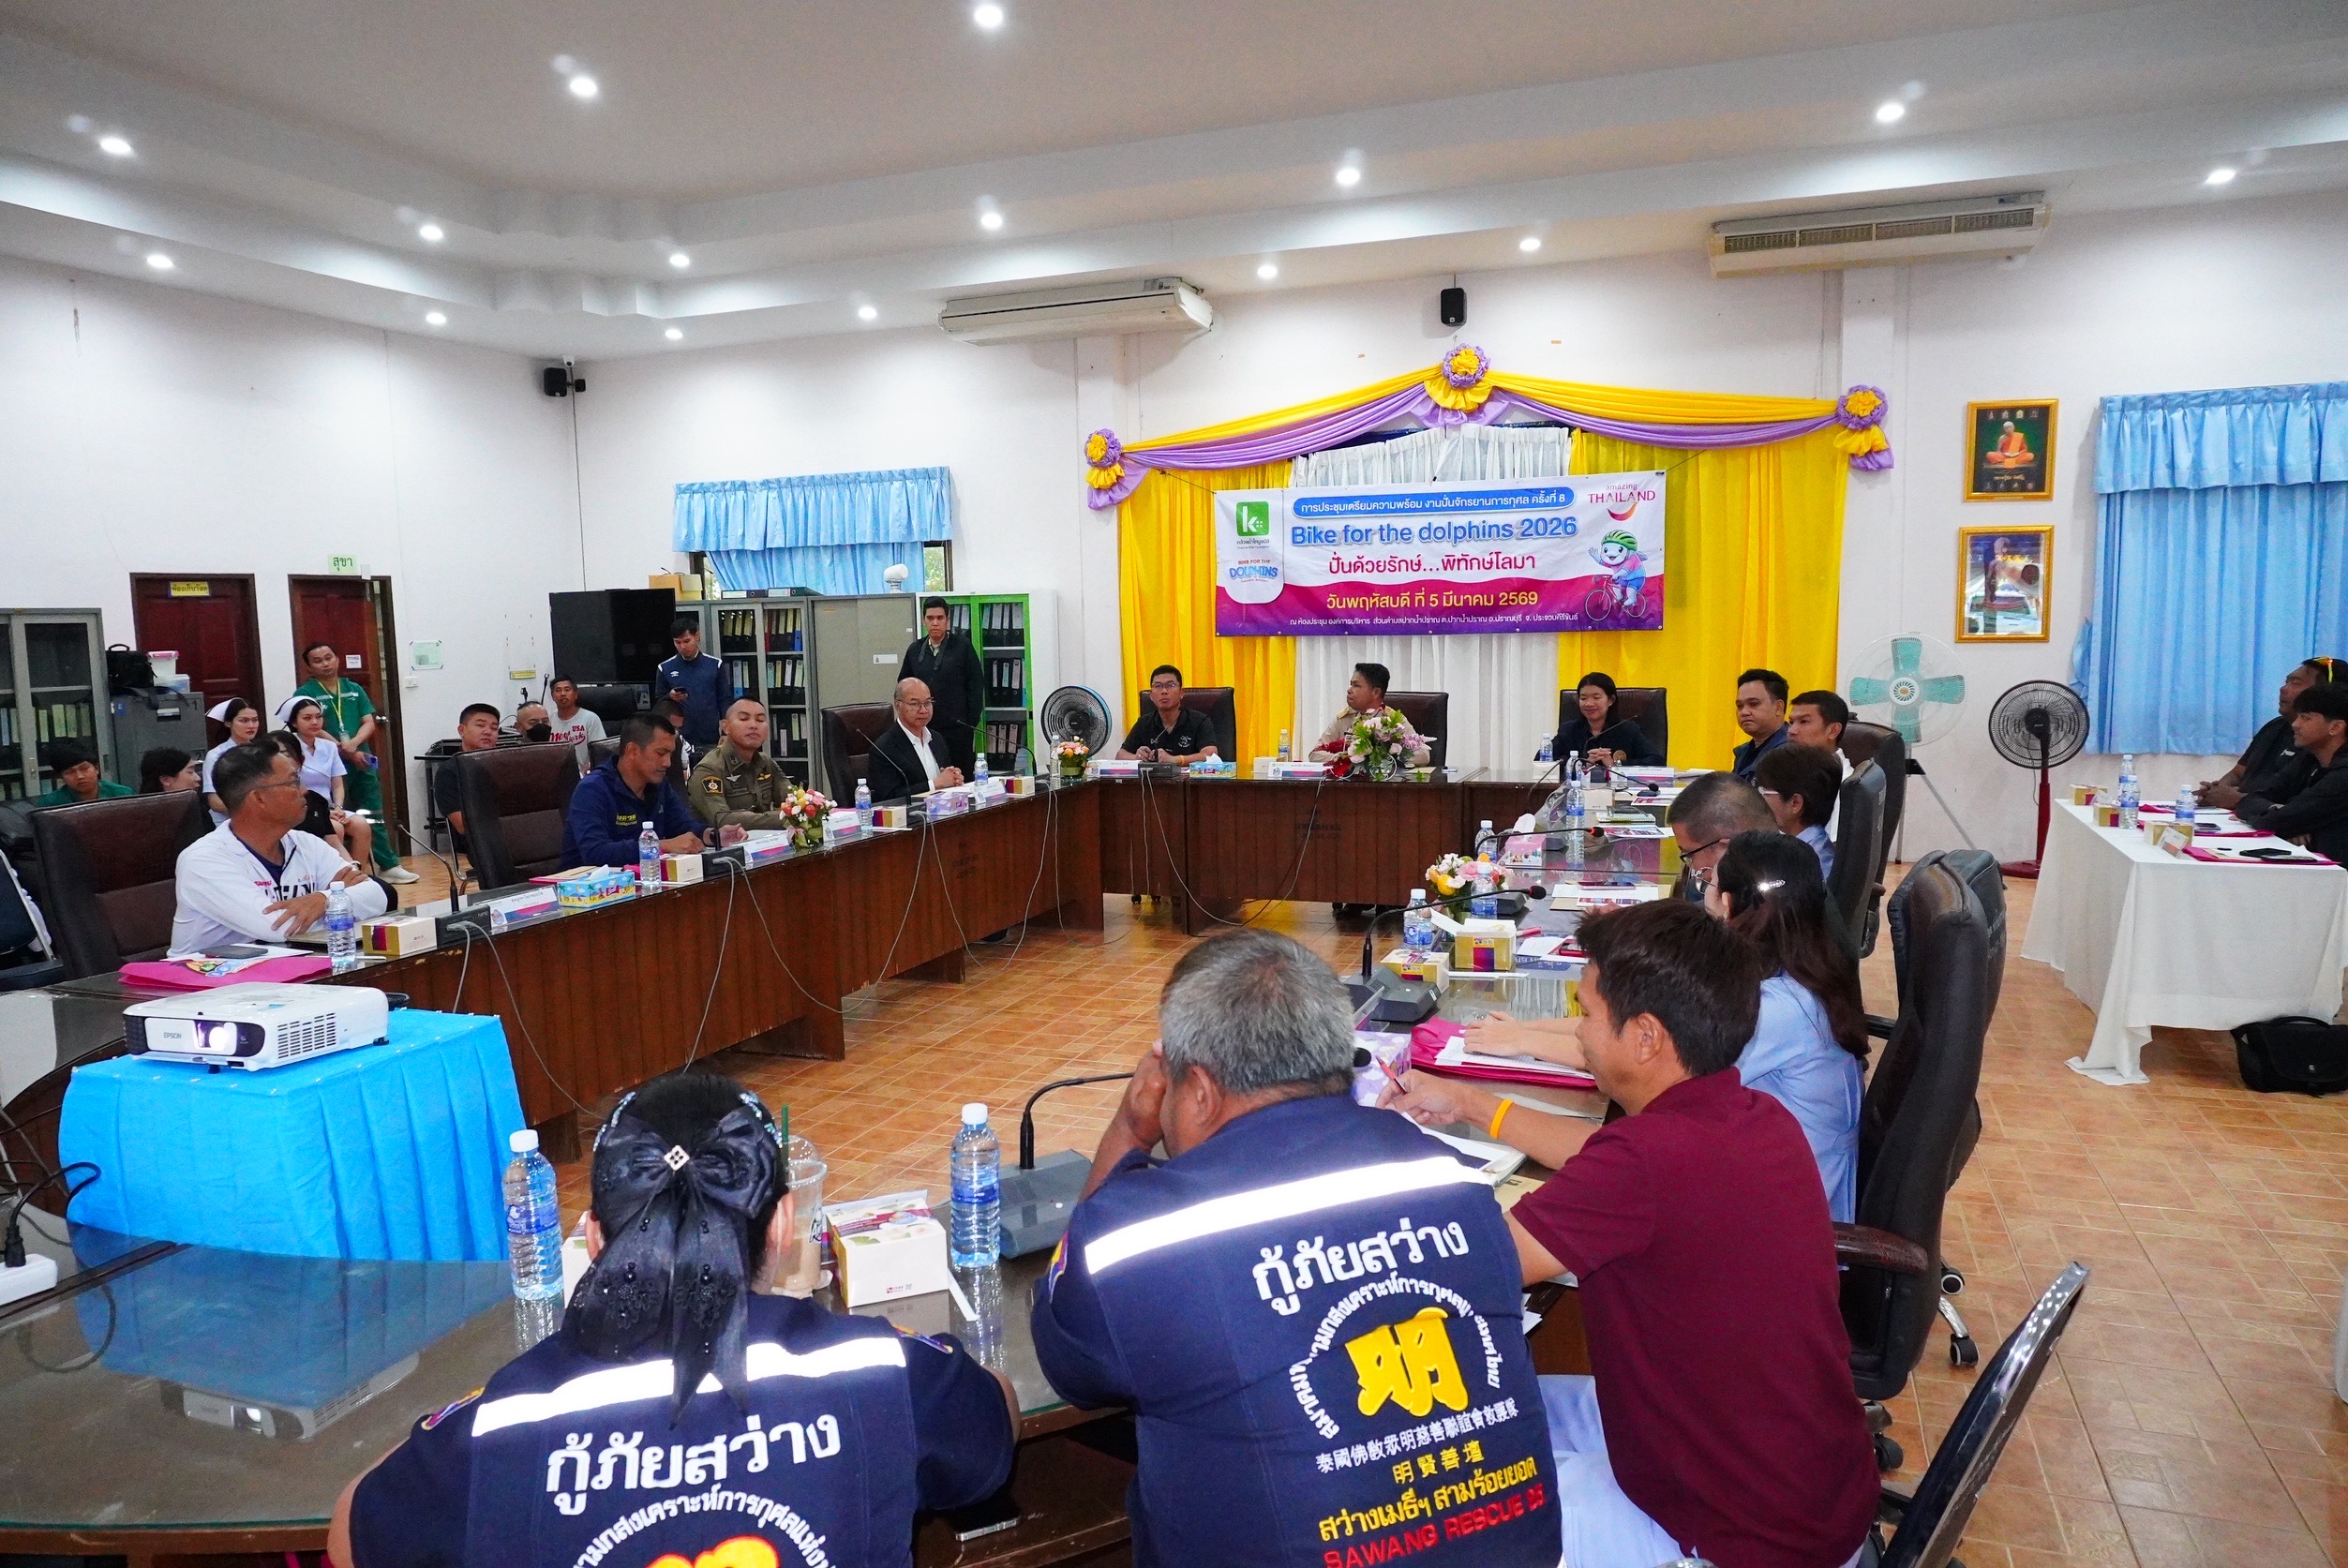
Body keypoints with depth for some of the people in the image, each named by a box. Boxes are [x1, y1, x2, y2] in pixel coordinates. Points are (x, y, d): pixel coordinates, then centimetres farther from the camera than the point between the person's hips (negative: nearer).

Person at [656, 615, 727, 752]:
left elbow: (724, 701, 5)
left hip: (711, 739, 0)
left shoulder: (715, 665, 4)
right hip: (679, 740, 0)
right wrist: (670, 697, -11)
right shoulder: (665, 668, 5)